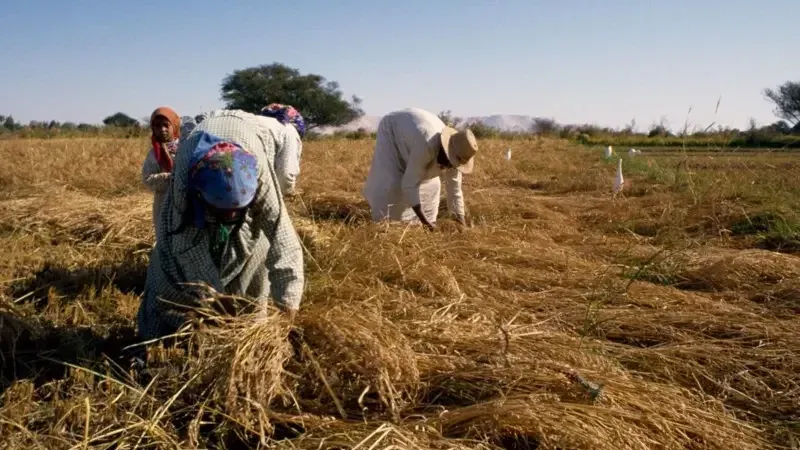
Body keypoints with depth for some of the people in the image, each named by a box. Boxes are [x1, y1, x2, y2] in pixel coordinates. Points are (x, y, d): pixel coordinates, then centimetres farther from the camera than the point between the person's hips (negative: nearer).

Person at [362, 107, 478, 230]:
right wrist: (424, 221, -42)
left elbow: (454, 189, -14)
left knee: (429, 183, -2)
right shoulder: (426, 146, -44)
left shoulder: (454, 155, -23)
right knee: (391, 184, -18)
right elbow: (409, 184, -41)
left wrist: (462, 224, -17)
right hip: (391, 130, -6)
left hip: (411, 132, 6)